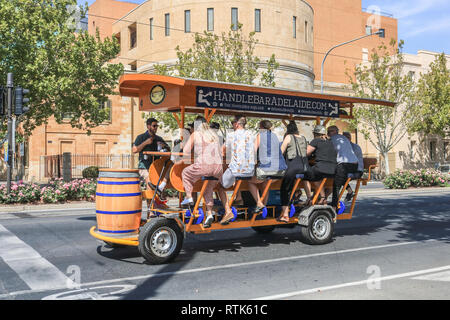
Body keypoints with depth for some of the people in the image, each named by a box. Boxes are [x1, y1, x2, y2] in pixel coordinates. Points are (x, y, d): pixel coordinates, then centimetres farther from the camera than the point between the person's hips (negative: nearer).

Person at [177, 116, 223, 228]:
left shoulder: (195, 135, 9)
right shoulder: (214, 134, 22)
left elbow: (185, 152, 8)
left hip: (203, 166, -5)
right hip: (218, 167, 5)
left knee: (185, 173, 24)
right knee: (208, 189, 24)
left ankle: (189, 197, 16)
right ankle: (209, 214, 13)